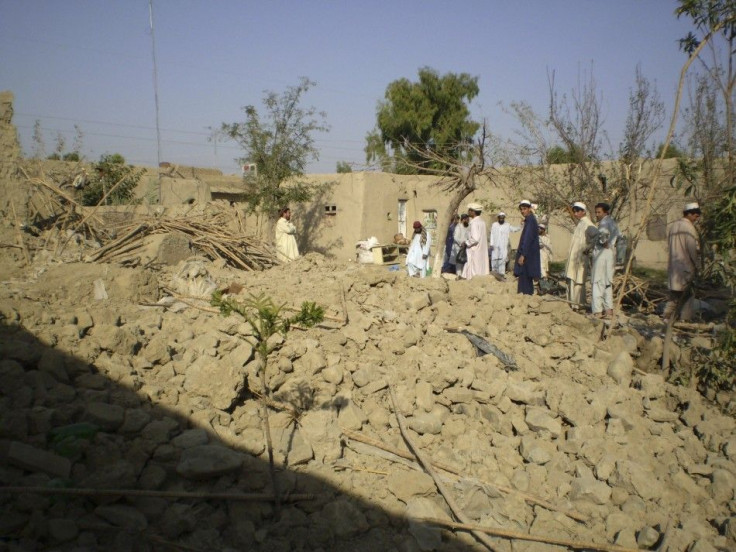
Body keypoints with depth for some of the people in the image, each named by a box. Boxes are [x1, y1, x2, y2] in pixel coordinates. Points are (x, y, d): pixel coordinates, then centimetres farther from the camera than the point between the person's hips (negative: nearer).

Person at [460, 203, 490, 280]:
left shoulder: (474, 223, -17)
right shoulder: (482, 222, 10)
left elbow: (475, 239, -25)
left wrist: (466, 243, -10)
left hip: (474, 251, -9)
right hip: (482, 250, 9)